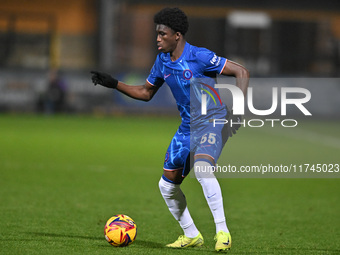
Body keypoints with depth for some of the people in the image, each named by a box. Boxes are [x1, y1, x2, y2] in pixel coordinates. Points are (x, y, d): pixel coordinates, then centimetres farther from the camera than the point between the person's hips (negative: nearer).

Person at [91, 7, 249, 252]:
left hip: (213, 122, -8)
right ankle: (191, 235, 24)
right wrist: (113, 83, 9)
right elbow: (145, 92, 19)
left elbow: (242, 72, -15)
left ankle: (222, 232, -30)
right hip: (187, 127, 8)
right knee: (167, 185, 6)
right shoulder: (162, 61, 5)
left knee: (201, 167, -35)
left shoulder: (199, 57, -17)